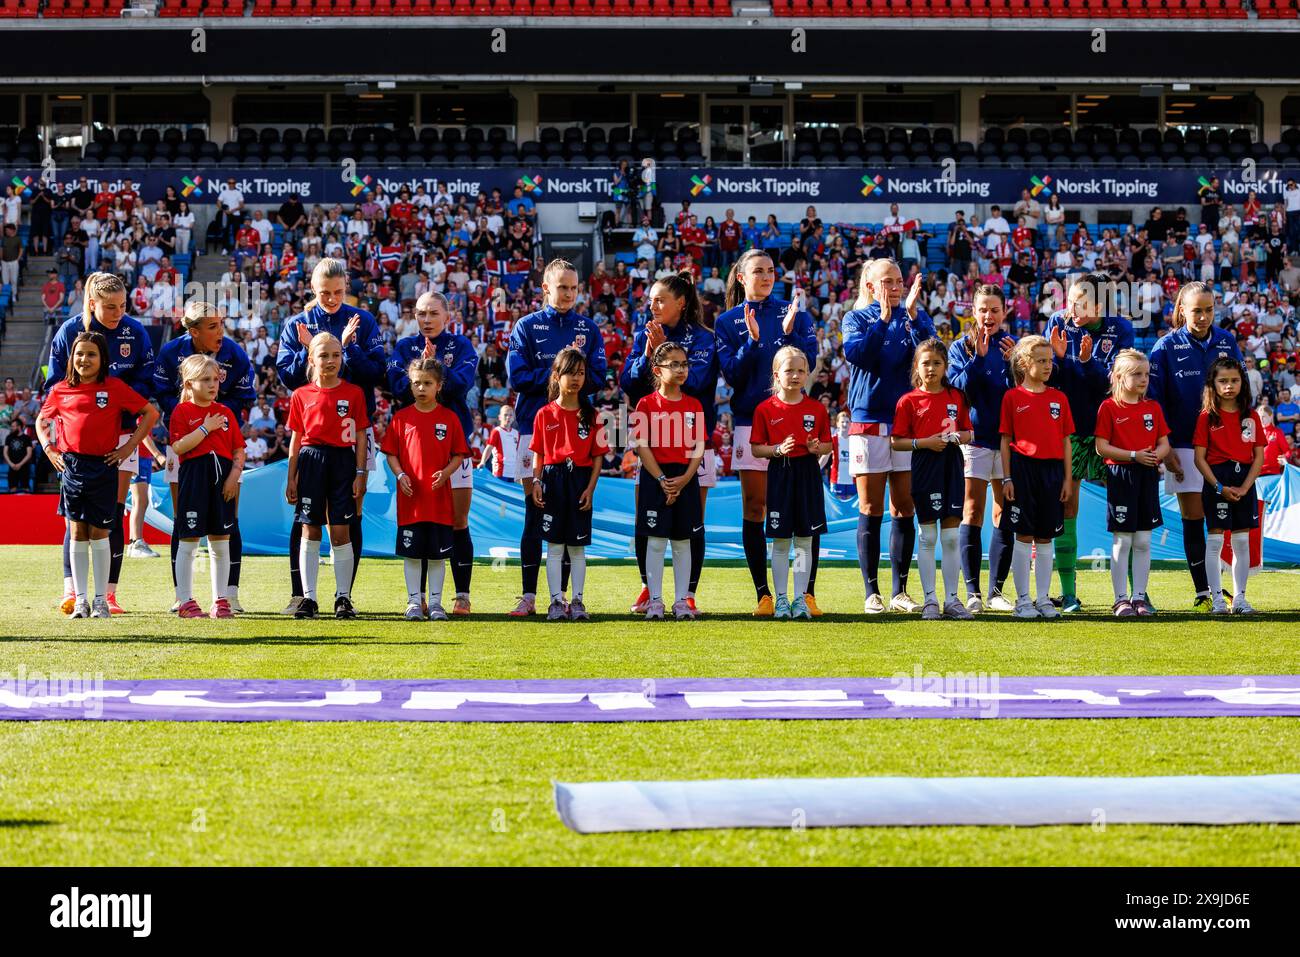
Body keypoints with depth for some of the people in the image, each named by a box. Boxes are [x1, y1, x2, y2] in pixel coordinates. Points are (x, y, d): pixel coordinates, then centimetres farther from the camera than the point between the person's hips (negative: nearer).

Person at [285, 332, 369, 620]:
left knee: (340, 531, -1)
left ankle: (343, 597, 7)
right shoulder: (301, 395, 6)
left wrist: (360, 473, -3)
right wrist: (291, 478, 5)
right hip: (311, 461, 1)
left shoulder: (353, 393, 3)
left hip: (343, 462, -1)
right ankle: (308, 597, 6)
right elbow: (296, 439, 8)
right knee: (310, 531, 2)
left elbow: (361, 437, 3)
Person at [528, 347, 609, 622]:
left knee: (577, 546, 5)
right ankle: (556, 601, 5)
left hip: (580, 480, 0)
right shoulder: (545, 414, 3)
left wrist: (590, 488, -6)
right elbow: (538, 454, 6)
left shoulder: (591, 415, 3)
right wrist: (536, 482, -6)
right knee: (555, 545, 1)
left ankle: (577, 601, 10)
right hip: (552, 479, 0)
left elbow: (597, 457, 3)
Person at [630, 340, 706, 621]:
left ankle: (681, 601, 12)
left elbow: (699, 447, 2)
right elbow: (642, 446, -7)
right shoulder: (647, 404, -3)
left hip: (686, 479, 3)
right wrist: (662, 480, -14)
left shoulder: (693, 405, 5)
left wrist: (685, 479, -12)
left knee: (683, 541, 6)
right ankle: (655, 601, 4)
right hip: (656, 477, -3)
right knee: (656, 541, -1)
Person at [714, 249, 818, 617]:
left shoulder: (794, 312, 8)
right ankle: (763, 594, 4)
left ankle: (807, 592, -3)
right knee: (754, 508, -1)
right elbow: (732, 374, -1)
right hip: (750, 419, 0)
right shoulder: (728, 322, 8)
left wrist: (790, 332, -15)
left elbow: (810, 361, -1)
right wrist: (752, 341, -15)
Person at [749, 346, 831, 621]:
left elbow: (827, 443, 10)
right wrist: (778, 450, -17)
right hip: (779, 474, -1)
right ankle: (781, 599, 11)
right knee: (780, 541, 3)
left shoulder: (817, 408, 3)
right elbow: (756, 448, 0)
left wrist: (816, 448, -11)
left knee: (804, 541, 4)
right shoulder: (765, 409, -1)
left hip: (808, 474, 1)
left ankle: (800, 598, 9)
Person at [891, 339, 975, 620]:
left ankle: (952, 600, 8)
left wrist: (960, 437, -7)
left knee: (951, 537, 3)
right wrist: (924, 442, -15)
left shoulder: (956, 397, 9)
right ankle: (930, 600, 6)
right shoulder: (908, 401, -1)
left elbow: (969, 432, 15)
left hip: (952, 465, 3)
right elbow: (896, 442, -2)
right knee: (928, 537, 1)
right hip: (924, 467, -3)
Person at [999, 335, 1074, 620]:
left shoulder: (1059, 398, 8)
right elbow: (1005, 441, 2)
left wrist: (1067, 479, 5)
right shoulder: (1013, 397, 1)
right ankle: (1023, 600, 6)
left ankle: (1043, 599, 13)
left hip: (1051, 469, 3)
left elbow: (1065, 441, 10)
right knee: (1023, 535, -1)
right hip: (1023, 468, -3)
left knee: (1045, 538, 7)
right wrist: (1007, 479, -4)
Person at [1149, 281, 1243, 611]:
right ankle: (1202, 593, 6)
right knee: (1193, 519, 0)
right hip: (1185, 445, -2)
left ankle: (1221, 587, 10)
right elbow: (1154, 401, -4)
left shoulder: (1226, 342, 4)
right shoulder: (1167, 347, -4)